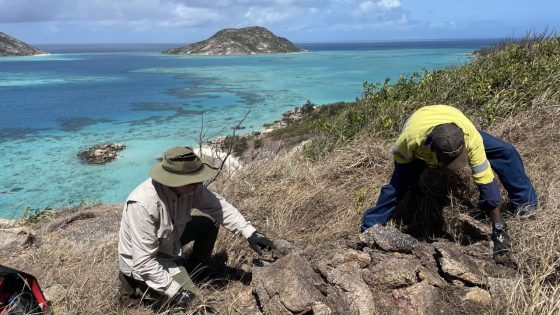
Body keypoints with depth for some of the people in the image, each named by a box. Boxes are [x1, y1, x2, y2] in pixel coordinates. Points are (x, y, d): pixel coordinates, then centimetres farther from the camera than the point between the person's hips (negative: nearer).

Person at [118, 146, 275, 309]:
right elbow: (143, 261, -33)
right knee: (192, 302, -11)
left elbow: (219, 206, -9)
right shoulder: (143, 204, -38)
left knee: (210, 221, -2)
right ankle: (135, 283, 6)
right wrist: (174, 291, -28)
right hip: (141, 262, -7)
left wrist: (250, 232, -19)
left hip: (169, 243, 7)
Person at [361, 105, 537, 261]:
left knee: (506, 152, -14)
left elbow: (486, 181, -37)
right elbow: (400, 159, -22)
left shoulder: (471, 137, -43)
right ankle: (370, 229, -4)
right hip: (418, 150, -1)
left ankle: (523, 202, 4)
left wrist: (499, 228, -33)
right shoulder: (411, 138, -47)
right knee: (397, 186, -19)